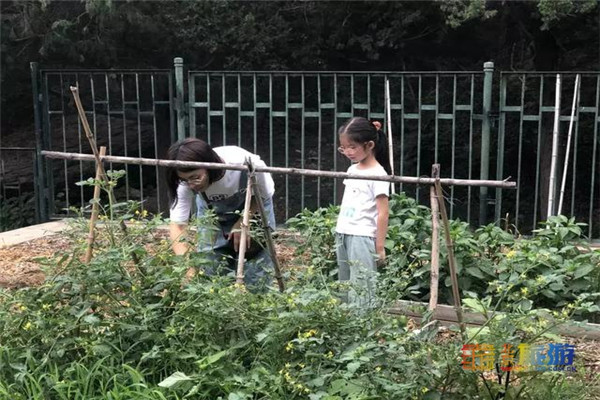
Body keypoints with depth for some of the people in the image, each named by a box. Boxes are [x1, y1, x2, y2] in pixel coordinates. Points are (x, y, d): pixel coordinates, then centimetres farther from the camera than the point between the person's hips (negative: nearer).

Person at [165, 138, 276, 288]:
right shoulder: (186, 183, -34)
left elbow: (264, 194, -18)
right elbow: (177, 224, -31)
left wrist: (243, 223, -25)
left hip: (254, 207, -1)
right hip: (213, 211, 2)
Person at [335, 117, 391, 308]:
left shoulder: (378, 174, -10)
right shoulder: (352, 170, 13)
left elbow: (383, 213, -12)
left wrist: (380, 246, -14)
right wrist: (340, 234, 15)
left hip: (362, 237, -8)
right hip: (342, 235, 8)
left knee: (361, 290, -8)